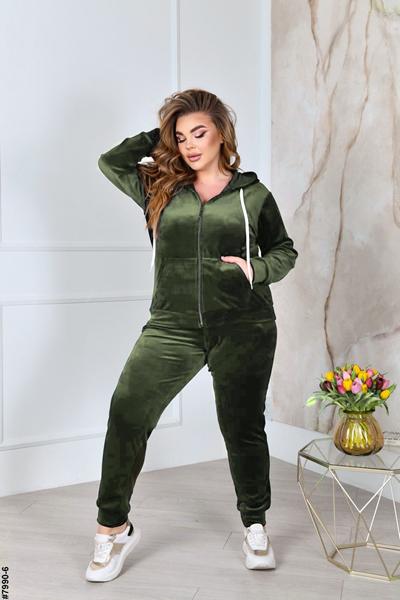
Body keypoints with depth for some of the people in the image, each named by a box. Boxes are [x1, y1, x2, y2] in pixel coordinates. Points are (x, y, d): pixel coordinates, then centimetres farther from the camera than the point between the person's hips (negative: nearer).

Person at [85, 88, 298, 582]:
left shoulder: (253, 194, 7)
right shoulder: (159, 187, 11)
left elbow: (285, 251, 15)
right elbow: (110, 161, 8)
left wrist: (255, 269, -5)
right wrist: (160, 136, 8)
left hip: (243, 328, -1)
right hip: (173, 326, 1)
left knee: (243, 427, 7)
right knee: (127, 413, -11)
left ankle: (255, 526, 29)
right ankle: (114, 528, 6)